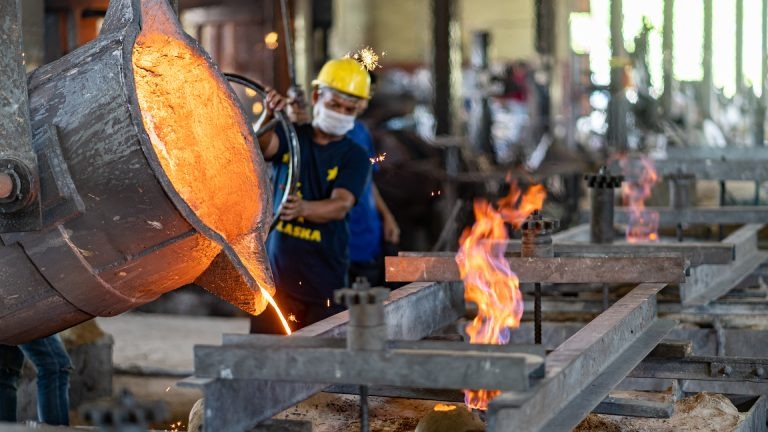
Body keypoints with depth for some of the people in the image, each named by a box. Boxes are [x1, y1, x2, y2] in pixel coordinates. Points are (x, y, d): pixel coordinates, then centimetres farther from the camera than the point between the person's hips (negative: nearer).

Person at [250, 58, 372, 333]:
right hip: (275, 272, 1)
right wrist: (268, 117, -39)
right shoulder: (291, 137, 5)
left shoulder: (355, 157, 0)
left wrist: (304, 209, -37)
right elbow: (263, 145, -17)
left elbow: (341, 205, -16)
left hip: (325, 280, -1)